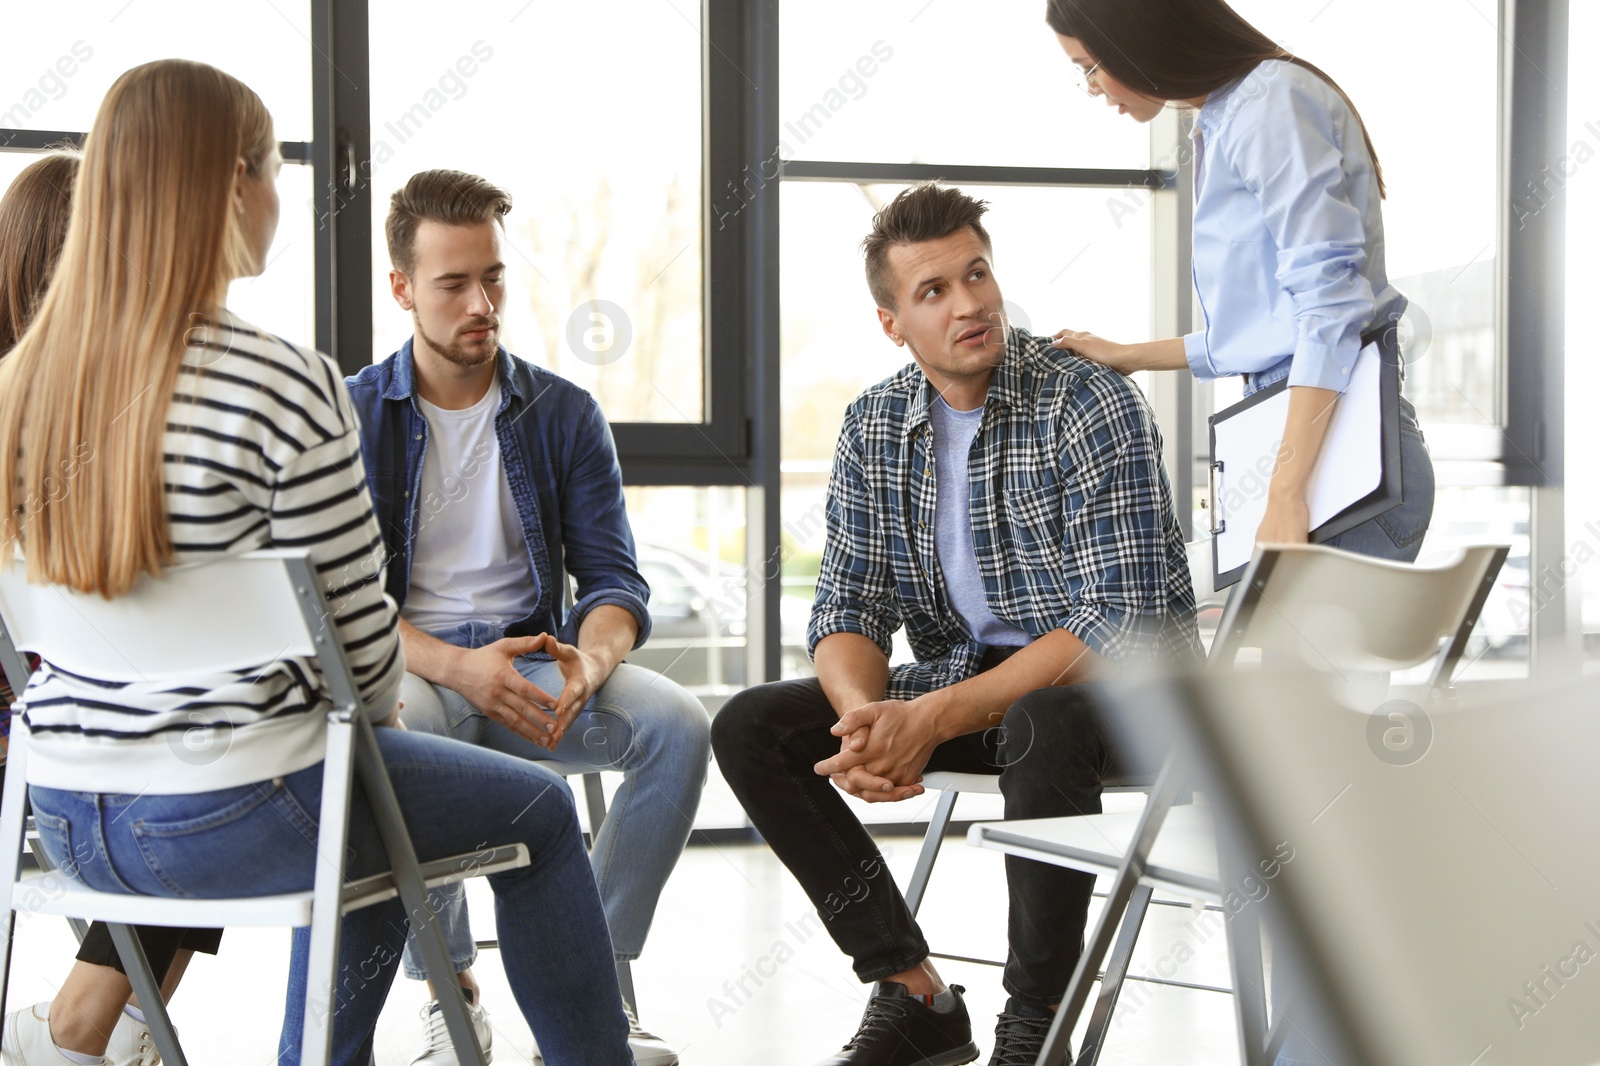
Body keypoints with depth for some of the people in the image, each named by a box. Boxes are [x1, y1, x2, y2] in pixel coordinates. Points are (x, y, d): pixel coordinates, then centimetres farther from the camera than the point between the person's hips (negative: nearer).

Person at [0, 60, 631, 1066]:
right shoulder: (285, 384, -21)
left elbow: (81, 603, 10)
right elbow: (361, 636, -15)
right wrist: (378, 704, 8)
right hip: (230, 816, -7)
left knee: (373, 812, 34)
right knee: (539, 810, 18)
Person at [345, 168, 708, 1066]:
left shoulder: (564, 413, 9)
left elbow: (614, 577, 4)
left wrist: (590, 662, -20)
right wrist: (455, 666, -23)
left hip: (535, 663, 2)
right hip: (411, 668, -2)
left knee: (679, 723, -25)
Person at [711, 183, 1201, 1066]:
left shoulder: (1091, 404, -17)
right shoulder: (873, 427, 1)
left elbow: (1122, 618, -23)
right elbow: (846, 604, 0)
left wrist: (938, 716, -29)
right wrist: (866, 717, -24)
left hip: (1120, 680, -6)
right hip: (959, 674, 6)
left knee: (1037, 725, -40)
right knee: (748, 728, -10)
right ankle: (915, 994, -7)